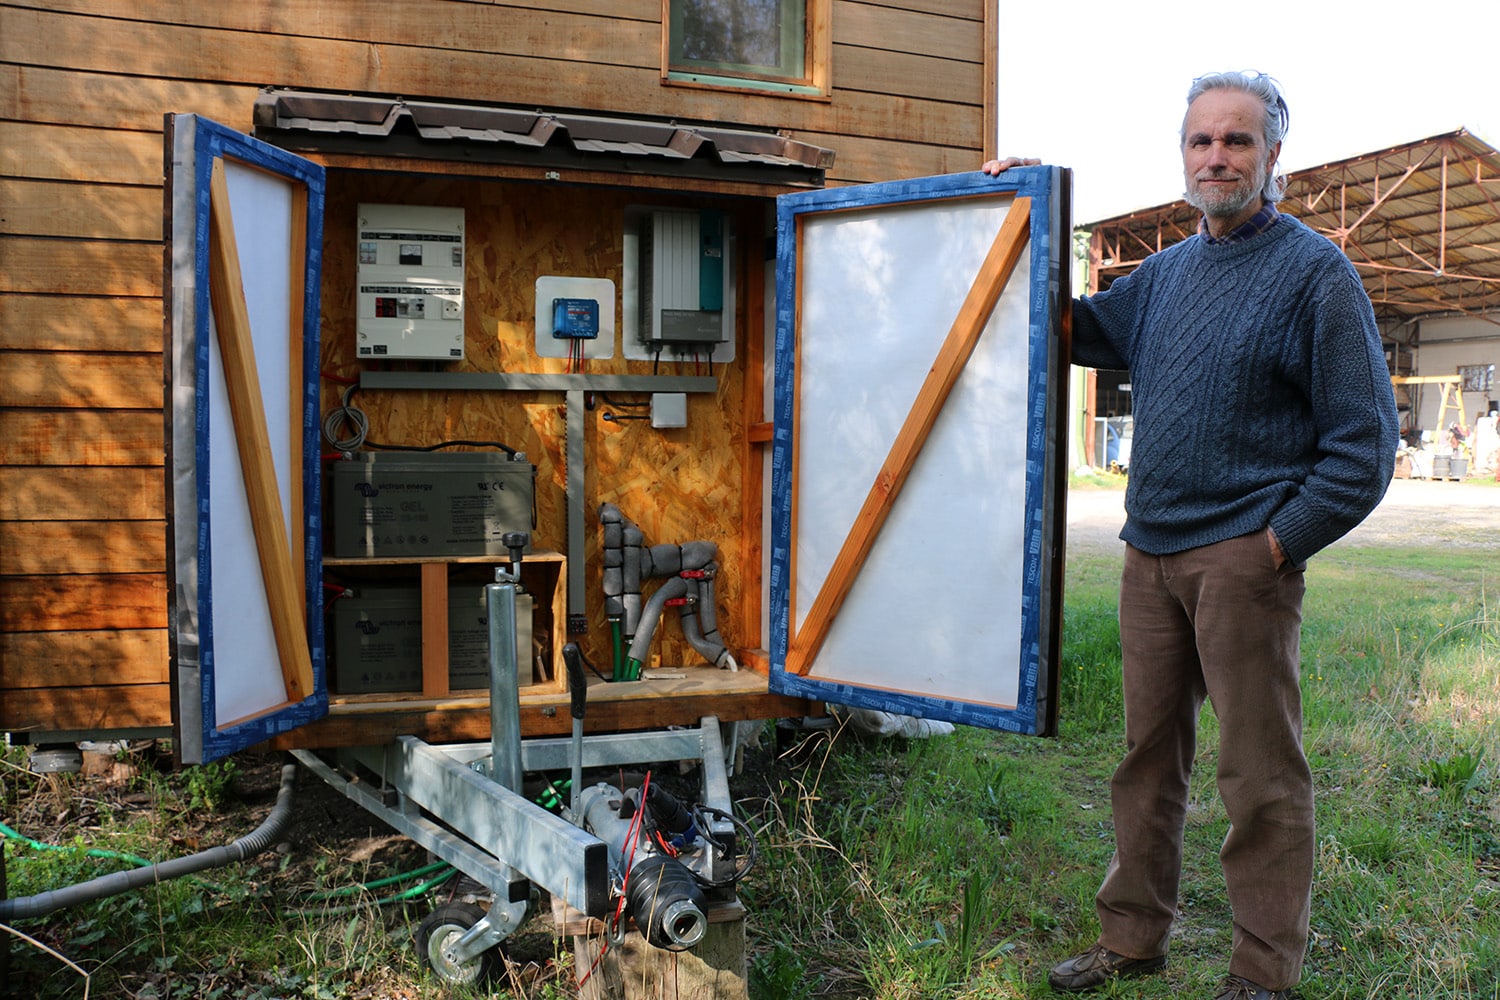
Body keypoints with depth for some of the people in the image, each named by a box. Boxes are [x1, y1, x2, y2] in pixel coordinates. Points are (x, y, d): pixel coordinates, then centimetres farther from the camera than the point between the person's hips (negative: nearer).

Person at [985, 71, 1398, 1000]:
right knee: (1150, 754, 13)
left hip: (1244, 558, -6)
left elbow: (1365, 440, -6)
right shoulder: (1166, 271, 14)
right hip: (1151, 553, 6)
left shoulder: (1315, 270, -4)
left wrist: (1280, 542, -13)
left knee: (1262, 773, 2)